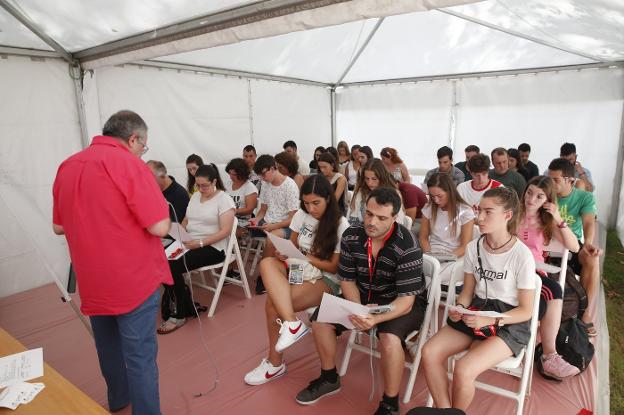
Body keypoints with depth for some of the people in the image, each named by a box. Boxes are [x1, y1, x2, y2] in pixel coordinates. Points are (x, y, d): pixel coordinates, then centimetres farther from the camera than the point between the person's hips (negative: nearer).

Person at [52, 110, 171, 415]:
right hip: (133, 280, -7)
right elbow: (159, 227, -21)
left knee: (108, 346, 25)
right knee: (140, 356, 4)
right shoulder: (127, 163, -17)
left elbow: (59, 226, 14)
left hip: (91, 283, 8)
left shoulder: (67, 166, 6)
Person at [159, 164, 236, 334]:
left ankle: (179, 315, -6)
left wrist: (199, 243, -21)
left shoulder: (224, 199, -6)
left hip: (212, 247, -7)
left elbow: (225, 231, -14)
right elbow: (186, 221, 19)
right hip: (189, 244, 7)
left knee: (173, 267, -25)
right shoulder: (195, 196, 15)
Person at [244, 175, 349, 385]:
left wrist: (304, 257, -17)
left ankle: (275, 363, -7)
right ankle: (292, 323, -37)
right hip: (299, 271, 6)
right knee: (267, 263, -28)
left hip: (325, 279, -5)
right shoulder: (301, 215, 4)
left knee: (273, 303, -27)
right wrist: (284, 253, -10)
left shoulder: (341, 225, -10)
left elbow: (334, 267, -8)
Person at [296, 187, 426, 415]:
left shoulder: (407, 247, -28)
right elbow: (347, 280, -5)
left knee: (389, 339, -34)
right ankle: (329, 378, 18)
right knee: (320, 319, -7)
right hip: (364, 296, 5)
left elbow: (406, 299, -27)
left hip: (403, 301, -5)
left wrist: (376, 319, -43)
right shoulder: (351, 235, -13)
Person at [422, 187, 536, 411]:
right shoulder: (473, 247, 0)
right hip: (477, 312, 5)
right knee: (429, 353, -18)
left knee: (463, 369, -26)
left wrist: (490, 320, -24)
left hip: (509, 324, -5)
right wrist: (459, 308, -13)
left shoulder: (522, 255, -15)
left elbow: (526, 310, -10)